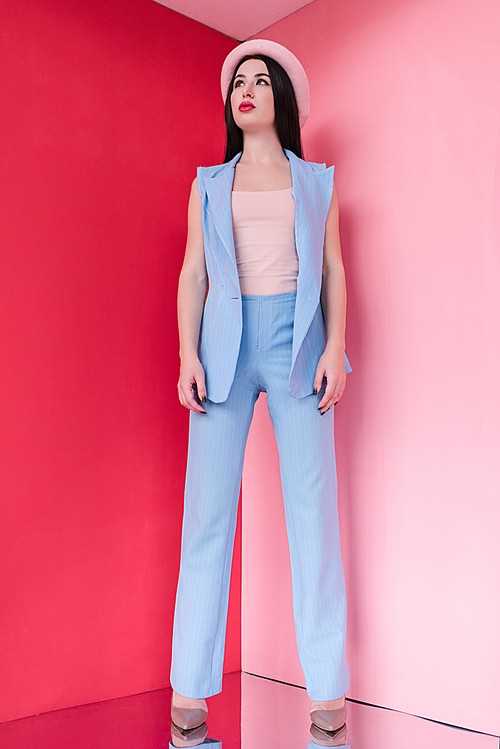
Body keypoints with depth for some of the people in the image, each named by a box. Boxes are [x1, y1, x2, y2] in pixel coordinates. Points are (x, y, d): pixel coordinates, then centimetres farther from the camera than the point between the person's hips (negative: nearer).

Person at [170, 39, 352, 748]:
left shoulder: (317, 181, 17)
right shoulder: (209, 184, 18)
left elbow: (333, 269, 10)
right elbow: (192, 273, 11)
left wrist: (335, 350, -3)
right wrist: (188, 355, -2)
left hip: (298, 344, 0)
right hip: (226, 342, 1)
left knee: (313, 510, -3)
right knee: (207, 511, -4)